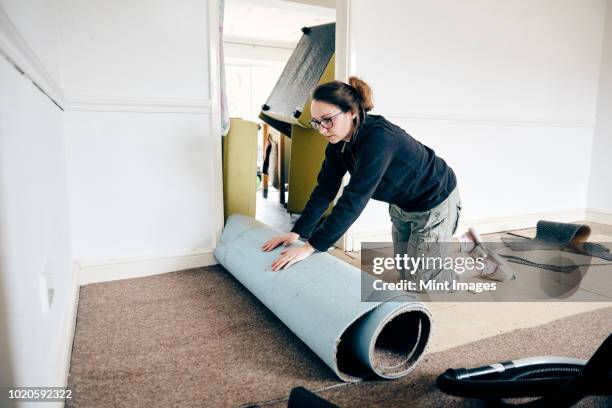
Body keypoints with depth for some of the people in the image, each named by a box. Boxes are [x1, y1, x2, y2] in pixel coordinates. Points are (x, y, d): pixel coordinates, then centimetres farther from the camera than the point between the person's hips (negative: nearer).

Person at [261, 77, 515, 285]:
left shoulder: (379, 138, -37)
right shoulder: (339, 141, -12)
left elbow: (354, 198, -41)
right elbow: (325, 189, -9)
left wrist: (311, 246, -41)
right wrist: (297, 233, -16)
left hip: (434, 201, -8)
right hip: (401, 205, 8)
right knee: (406, 272, 18)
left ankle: (483, 261, 19)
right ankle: (468, 243, 35)